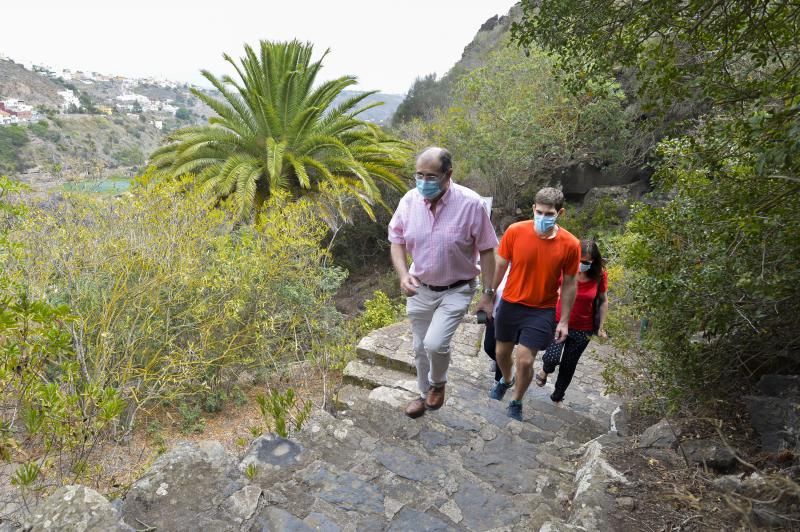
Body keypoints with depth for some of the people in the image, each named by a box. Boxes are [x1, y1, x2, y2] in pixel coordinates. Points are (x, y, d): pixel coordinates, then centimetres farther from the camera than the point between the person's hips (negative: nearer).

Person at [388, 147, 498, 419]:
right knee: (420, 348, 16)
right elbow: (397, 241, 1)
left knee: (435, 344, -19)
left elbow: (486, 251, -11)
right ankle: (425, 393, 43)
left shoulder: (471, 204, -20)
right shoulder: (409, 200, -11)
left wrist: (488, 294, -9)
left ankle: (438, 383, 16)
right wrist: (403, 275, -16)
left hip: (456, 290, -4)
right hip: (420, 289, 4)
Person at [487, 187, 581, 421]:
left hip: (542, 311, -2)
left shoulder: (570, 244, -15)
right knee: (502, 352, 17)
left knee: (525, 360, -4)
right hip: (510, 305, 2)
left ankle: (516, 403, 25)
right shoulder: (515, 231, -15)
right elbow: (499, 267, -2)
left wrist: (564, 321, -1)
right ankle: (506, 380, 52)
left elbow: (569, 284, -4)